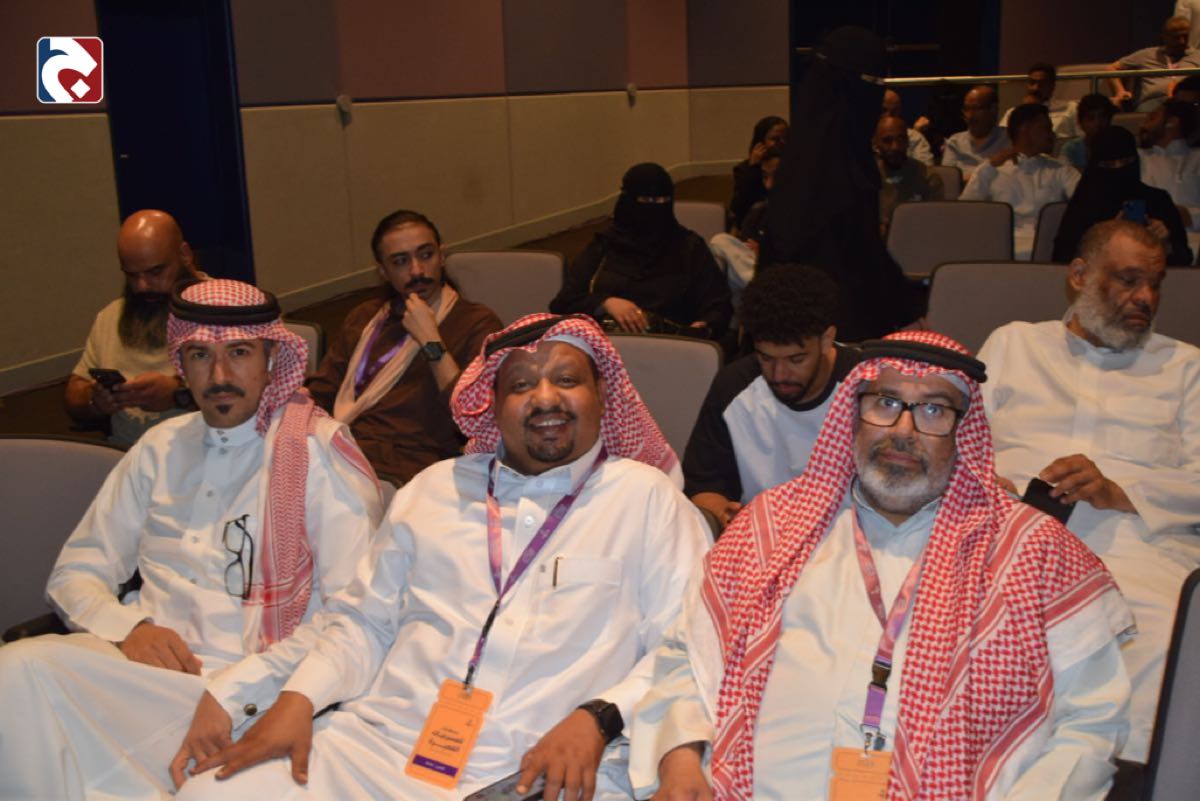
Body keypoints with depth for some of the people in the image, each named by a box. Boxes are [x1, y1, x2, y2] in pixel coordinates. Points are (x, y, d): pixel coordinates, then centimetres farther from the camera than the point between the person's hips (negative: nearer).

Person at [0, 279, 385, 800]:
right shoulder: (161, 448, 16)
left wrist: (232, 692, -19)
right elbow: (75, 574, 17)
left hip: (247, 688, -5)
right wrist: (128, 627, -6)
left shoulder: (318, 452, -2)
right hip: (143, 659, 5)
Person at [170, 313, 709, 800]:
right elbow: (365, 622, 20)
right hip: (382, 745, 3)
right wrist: (299, 698, 3)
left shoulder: (646, 497, 5)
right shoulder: (437, 487, 17)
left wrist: (598, 718, -16)